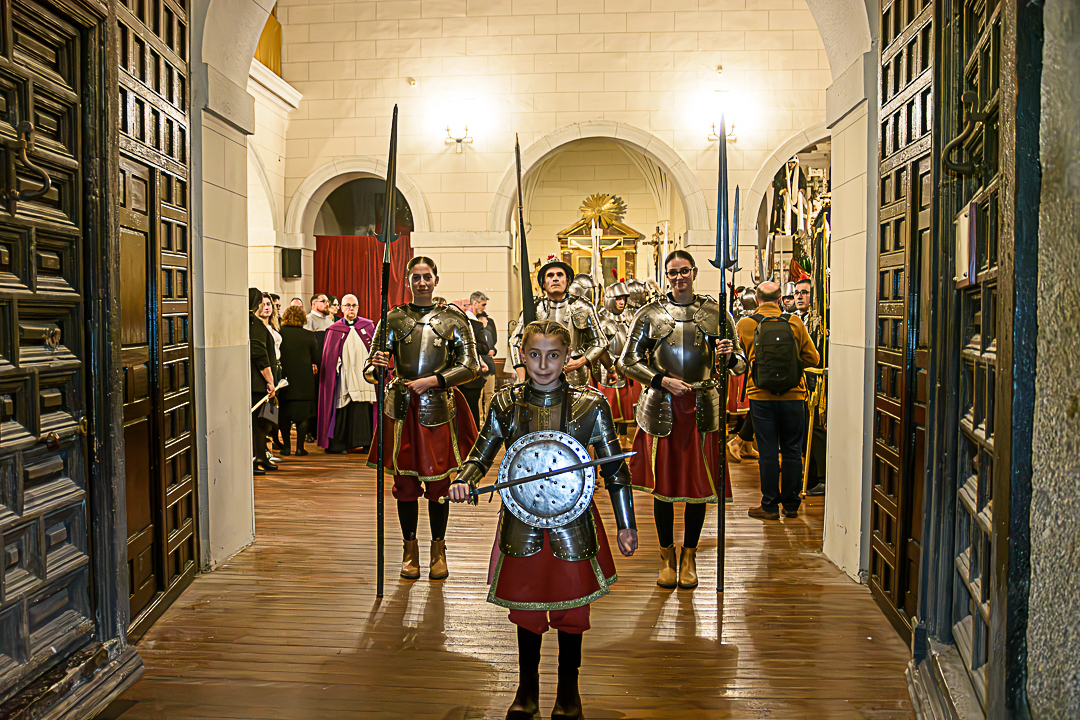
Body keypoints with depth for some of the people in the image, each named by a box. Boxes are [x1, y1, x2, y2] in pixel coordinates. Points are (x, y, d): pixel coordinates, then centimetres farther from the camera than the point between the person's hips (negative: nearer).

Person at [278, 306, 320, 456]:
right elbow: (317, 359, -1)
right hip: (304, 381, 0)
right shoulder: (309, 336, -8)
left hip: (284, 379, 1)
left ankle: (286, 446, 14)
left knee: (284, 415, 12)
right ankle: (300, 447, 7)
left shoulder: (279, 333, -8)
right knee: (302, 415, 7)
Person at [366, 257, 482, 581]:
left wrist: (432, 380, -14)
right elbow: (370, 370, 3)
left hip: (439, 408, -1)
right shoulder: (394, 319, 5)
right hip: (401, 408, 1)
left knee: (438, 482, 5)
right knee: (405, 481, 6)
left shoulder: (453, 319, 3)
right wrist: (377, 368, -21)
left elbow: (470, 366, -4)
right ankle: (410, 548, 22)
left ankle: (438, 549, 22)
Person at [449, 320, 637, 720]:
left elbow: (614, 468, -2)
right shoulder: (505, 403, -2)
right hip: (521, 522, 1)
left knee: (572, 607, 11)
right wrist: (464, 481, -14)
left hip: (572, 521, -1)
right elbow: (482, 453, 8)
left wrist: (626, 525, -1)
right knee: (525, 607, 13)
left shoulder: (590, 406, -7)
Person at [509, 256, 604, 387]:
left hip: (575, 380, 0)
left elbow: (599, 343, 9)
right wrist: (522, 380, -1)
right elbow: (515, 343, 9)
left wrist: (580, 362, -9)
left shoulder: (583, 308, 5)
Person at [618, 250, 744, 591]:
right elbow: (628, 361, 1)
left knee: (699, 484, 5)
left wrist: (730, 357, -17)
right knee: (663, 485, 6)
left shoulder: (715, 312, 6)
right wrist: (662, 380, -12)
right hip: (661, 409, -1)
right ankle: (667, 556, 22)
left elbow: (740, 364, 7)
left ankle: (689, 557, 22)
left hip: (702, 408, 1)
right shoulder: (651, 313, 3)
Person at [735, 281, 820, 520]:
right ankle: (791, 505, 19)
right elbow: (812, 358, 3)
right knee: (792, 451, 11)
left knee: (768, 452, 6)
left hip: (761, 397, -1)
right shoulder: (795, 323, -2)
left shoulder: (744, 325, -3)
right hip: (793, 396, 1)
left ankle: (770, 506, 11)